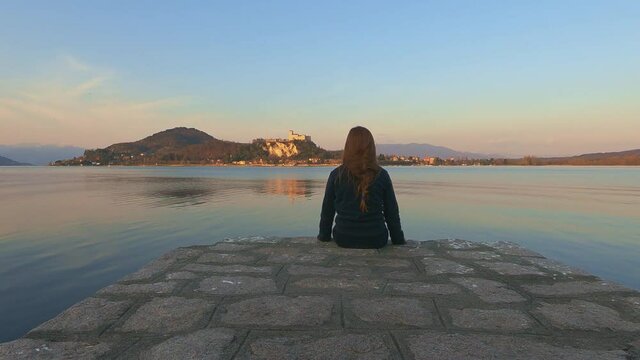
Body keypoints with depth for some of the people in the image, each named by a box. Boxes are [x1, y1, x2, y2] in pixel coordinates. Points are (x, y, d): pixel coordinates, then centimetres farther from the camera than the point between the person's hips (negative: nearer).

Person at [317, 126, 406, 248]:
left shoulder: (336, 175, -6)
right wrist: (399, 240, 12)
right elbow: (392, 213, -1)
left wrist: (324, 236, 16)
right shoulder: (381, 175, -7)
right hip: (376, 240, 0)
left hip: (343, 239, 1)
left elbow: (327, 210, 1)